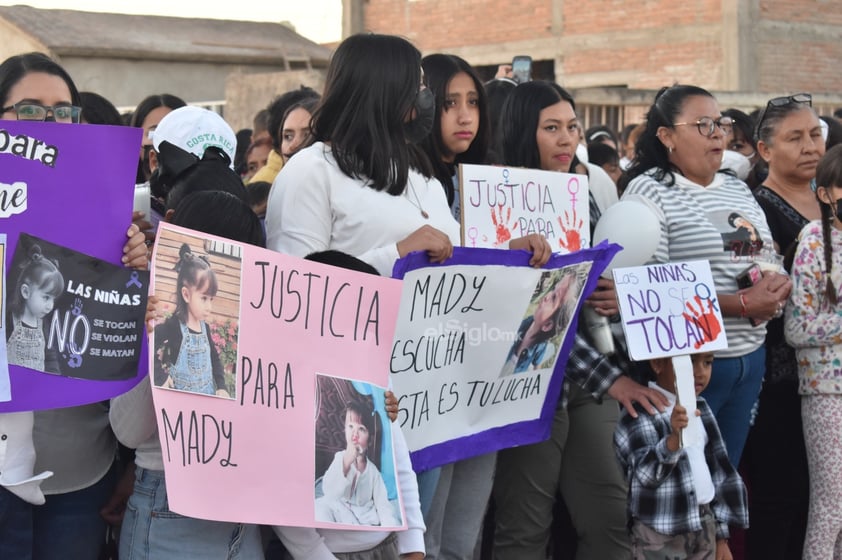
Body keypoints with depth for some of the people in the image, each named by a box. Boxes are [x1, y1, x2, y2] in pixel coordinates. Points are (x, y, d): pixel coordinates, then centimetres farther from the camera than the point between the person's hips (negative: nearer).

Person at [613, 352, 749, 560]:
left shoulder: (700, 409, 12)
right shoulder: (640, 415, -13)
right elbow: (647, 473, -27)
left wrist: (721, 536, 18)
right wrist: (674, 438, -45)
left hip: (704, 529, 7)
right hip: (660, 537, -7)